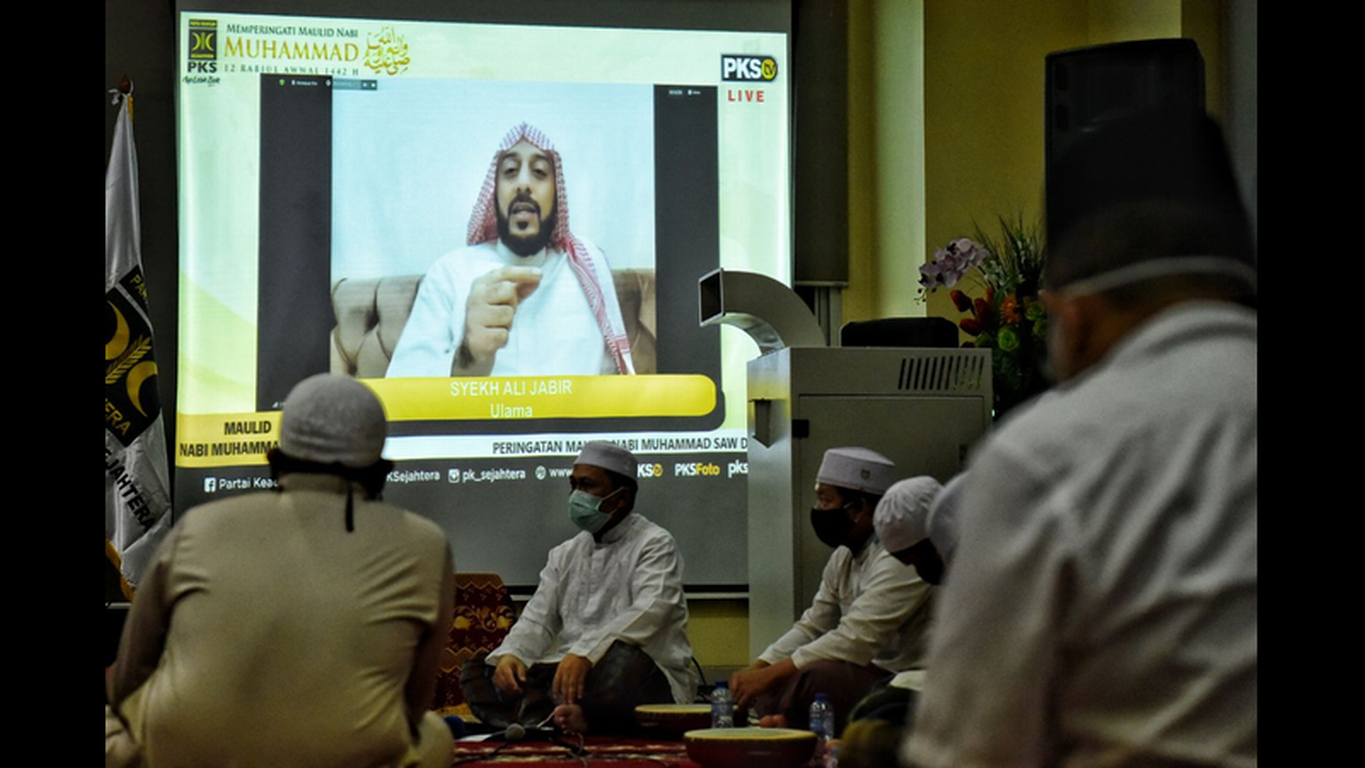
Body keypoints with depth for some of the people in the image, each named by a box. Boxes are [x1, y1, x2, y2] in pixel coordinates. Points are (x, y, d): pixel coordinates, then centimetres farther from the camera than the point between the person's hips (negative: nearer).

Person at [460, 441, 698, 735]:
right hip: (569, 675, 6)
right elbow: (537, 621, 11)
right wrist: (510, 654, -13)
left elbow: (647, 614, -19)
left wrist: (585, 653, -35)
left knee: (622, 657, -40)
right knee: (477, 671, -11)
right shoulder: (565, 554, 19)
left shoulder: (655, 544, -2)